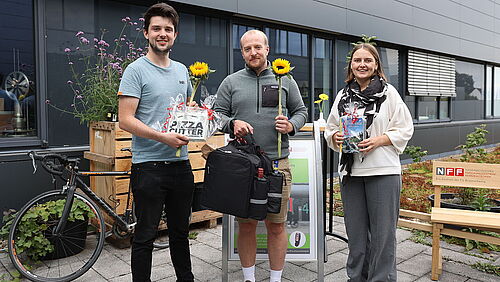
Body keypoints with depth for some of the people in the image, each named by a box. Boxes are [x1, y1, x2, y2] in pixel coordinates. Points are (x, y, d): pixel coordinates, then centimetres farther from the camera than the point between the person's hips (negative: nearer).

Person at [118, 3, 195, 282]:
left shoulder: (182, 70, 12)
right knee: (145, 236, 5)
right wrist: (163, 137, -23)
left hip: (181, 163, 6)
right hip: (149, 166, -6)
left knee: (181, 231, 19)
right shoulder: (136, 70, -6)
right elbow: (125, 120, -13)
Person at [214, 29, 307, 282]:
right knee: (246, 224, 9)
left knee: (277, 225, 6)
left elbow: (301, 111, 15)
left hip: (278, 163, 0)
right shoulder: (231, 82, 9)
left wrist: (291, 125, -6)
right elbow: (217, 115, 8)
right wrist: (232, 123, -12)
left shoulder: (285, 80, 11)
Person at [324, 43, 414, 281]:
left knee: (383, 233, 2)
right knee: (355, 232, 13)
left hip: (383, 172, -3)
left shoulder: (388, 92, 1)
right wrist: (336, 137, -5)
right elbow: (330, 129, 17)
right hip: (350, 172, 4)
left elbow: (404, 129, 0)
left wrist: (377, 140, -14)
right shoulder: (343, 95, 12)